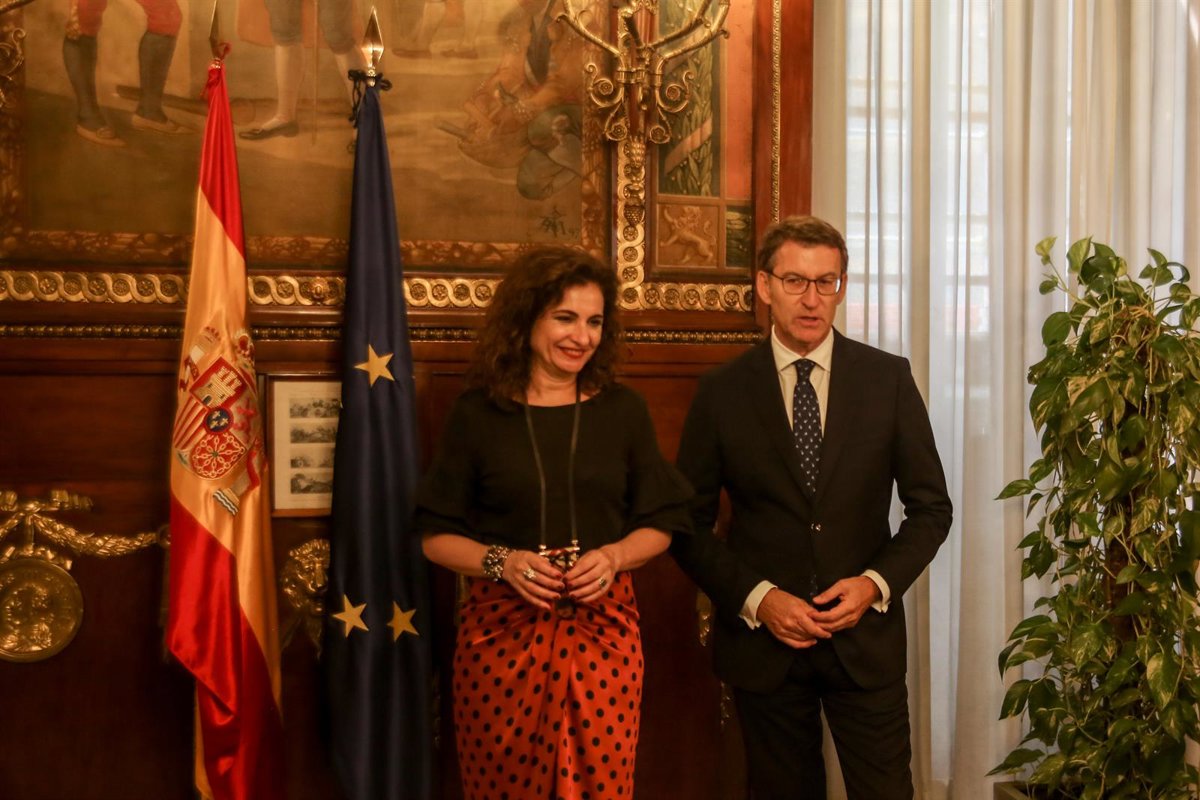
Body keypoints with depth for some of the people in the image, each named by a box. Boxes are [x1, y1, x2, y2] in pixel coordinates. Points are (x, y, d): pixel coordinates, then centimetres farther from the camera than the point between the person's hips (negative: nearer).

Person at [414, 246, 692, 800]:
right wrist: (501, 561, -14)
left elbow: (659, 525, 9)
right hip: (502, 632, -1)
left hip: (603, 629, 1)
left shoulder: (623, 410, 5)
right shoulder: (477, 413, 0)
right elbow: (436, 536, 3)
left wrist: (613, 556, -11)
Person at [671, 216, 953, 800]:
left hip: (865, 636, 0)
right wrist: (755, 598, -12)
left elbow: (931, 506, 3)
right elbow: (689, 524, 0)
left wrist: (877, 582, -11)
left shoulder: (888, 379, -1)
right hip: (762, 640, 0)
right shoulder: (722, 392, -3)